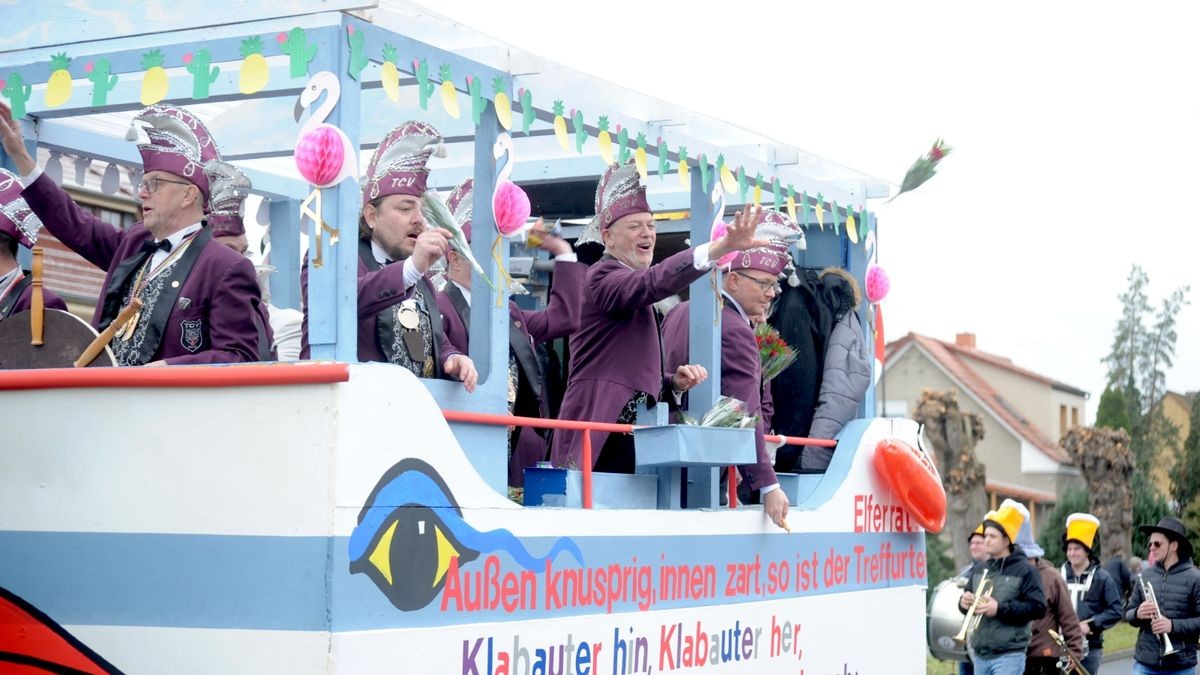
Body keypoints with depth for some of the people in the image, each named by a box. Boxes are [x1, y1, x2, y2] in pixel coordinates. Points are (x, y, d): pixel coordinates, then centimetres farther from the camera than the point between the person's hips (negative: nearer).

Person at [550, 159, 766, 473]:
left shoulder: (630, 290, 24)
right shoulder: (604, 276, -7)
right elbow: (654, 282, -29)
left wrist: (674, 381, 7)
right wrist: (722, 247, -40)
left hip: (627, 440, 10)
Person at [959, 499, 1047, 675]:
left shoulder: (1025, 570, -6)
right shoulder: (980, 570, 12)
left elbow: (1038, 608, -14)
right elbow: (966, 599, 21)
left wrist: (1000, 608, -20)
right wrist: (964, 602, -4)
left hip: (1009, 656, -7)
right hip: (980, 654, 7)